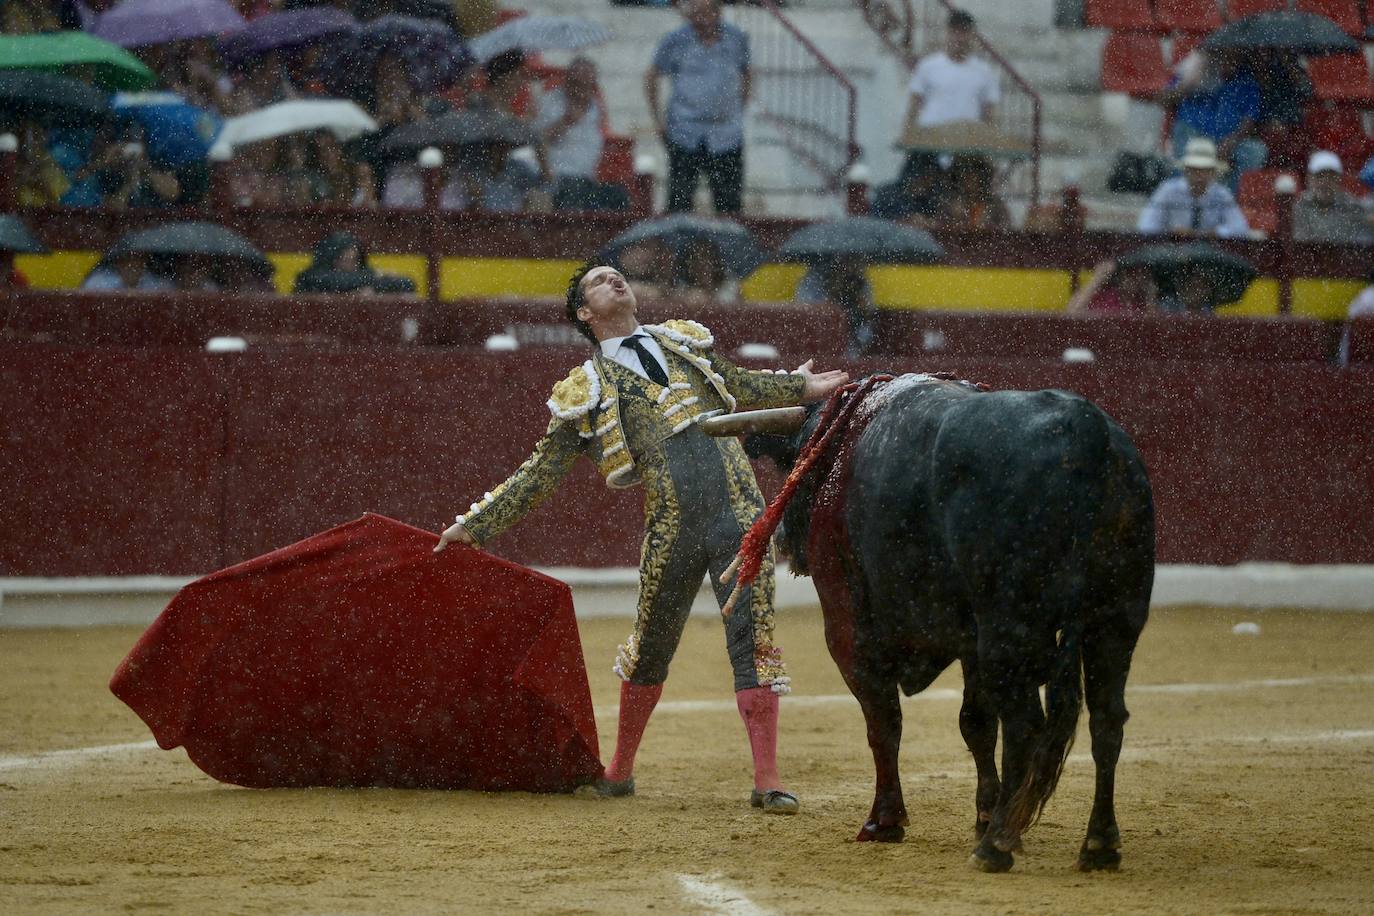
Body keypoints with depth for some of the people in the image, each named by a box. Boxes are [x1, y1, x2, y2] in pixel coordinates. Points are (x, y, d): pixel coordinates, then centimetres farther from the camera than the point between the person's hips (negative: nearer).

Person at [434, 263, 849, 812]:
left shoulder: (684, 339, 21)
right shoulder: (585, 390, 11)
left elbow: (740, 387, 36)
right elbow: (542, 471, 13)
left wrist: (800, 387, 27)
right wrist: (478, 523, 9)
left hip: (738, 511, 1)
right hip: (671, 530, -1)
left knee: (754, 640, -7)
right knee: (650, 648, 10)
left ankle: (767, 781, -6)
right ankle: (620, 770, 29)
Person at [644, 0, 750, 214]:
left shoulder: (737, 39, 0)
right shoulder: (676, 42, -5)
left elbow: (745, 75, 18)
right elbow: (650, 77, 7)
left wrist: (739, 112, 13)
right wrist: (657, 118, 4)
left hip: (726, 135, 2)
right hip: (685, 135, -2)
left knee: (730, 204, 2)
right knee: (680, 202, -2)